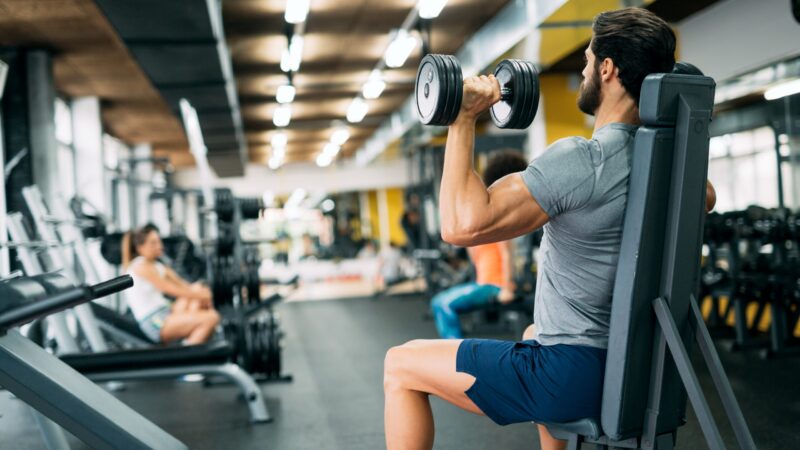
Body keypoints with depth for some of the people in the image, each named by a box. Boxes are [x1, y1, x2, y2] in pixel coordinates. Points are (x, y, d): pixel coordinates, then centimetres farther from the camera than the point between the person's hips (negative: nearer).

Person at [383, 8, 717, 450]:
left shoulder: (579, 161, -24)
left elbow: (462, 224, -30)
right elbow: (706, 198, 28)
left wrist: (463, 121, -23)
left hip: (571, 378, -9)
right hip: (628, 371, 9)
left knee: (401, 366, 3)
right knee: (535, 333, 42)